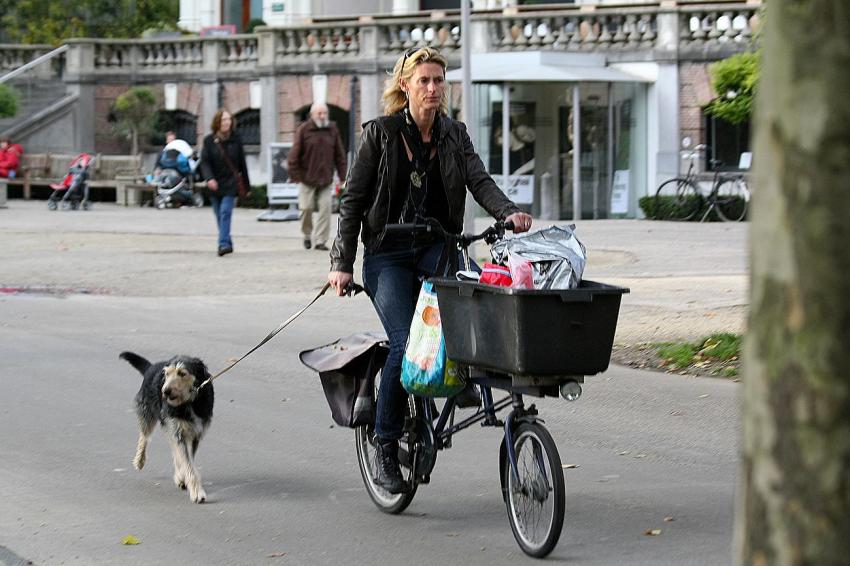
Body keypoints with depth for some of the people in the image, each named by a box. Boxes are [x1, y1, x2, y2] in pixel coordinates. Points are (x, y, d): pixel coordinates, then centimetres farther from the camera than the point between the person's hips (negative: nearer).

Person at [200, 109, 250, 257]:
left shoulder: (235, 140, 3)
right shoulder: (209, 141, 2)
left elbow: (242, 164, 7)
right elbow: (205, 162, -4)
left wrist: (247, 186, 9)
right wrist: (209, 178, -23)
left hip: (231, 184, -2)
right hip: (215, 184, 2)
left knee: (225, 211, -17)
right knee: (219, 215, 6)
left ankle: (224, 243, -22)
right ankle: (227, 243, 20)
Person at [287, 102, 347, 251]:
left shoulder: (333, 130, 7)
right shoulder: (304, 130, -2)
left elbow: (339, 155, 10)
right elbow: (294, 154, -4)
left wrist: (342, 176, 5)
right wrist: (295, 176, -9)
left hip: (326, 179, 2)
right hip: (307, 177, -2)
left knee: (325, 208, -5)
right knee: (306, 208, -1)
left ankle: (320, 240, 0)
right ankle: (307, 234, 22)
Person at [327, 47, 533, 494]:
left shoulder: (454, 135, 9)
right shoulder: (380, 133, -1)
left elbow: (479, 181, -6)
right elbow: (353, 200, -1)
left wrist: (508, 212, -27)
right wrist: (342, 263, -8)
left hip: (436, 248, 3)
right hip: (387, 254, -3)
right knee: (404, 343, -19)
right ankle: (386, 449, -4)